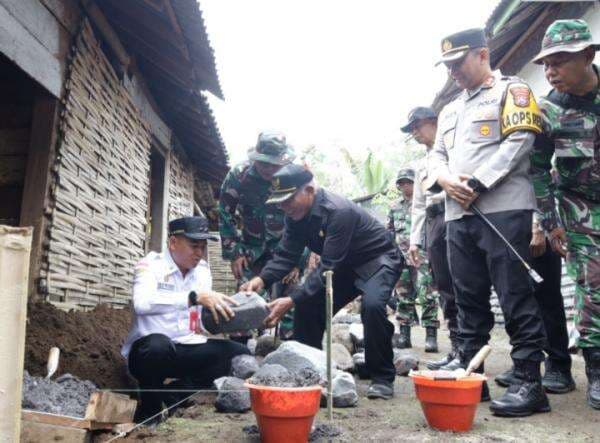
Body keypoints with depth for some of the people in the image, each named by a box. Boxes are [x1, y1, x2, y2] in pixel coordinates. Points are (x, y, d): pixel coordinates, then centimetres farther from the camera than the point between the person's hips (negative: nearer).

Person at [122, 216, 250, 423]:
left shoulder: (202, 269, 6)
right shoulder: (150, 264, -11)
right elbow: (142, 303, -32)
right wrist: (195, 297, -39)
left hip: (187, 350, 5)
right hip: (148, 350, -5)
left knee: (240, 353, -11)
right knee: (159, 345, -38)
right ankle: (149, 408, -9)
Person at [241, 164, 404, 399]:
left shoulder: (338, 211, -34)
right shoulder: (296, 215, -9)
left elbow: (328, 266, -36)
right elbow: (286, 254, -11)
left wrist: (292, 300, -42)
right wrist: (262, 279, -30)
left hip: (378, 259, -7)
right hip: (345, 264, 8)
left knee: (372, 305, -32)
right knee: (307, 304, -2)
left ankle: (383, 378, -14)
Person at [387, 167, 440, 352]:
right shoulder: (394, 206, 16)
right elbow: (389, 232, 20)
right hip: (401, 258, 5)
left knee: (427, 297, -7)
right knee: (403, 297, 8)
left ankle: (431, 336, -3)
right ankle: (404, 335, 15)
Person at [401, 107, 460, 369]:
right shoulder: (422, 164, 29)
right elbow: (418, 205, 26)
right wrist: (415, 240, 19)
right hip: (432, 222, 7)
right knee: (444, 288, 6)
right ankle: (456, 348, 12)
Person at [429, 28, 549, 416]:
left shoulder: (511, 90, 5)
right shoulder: (449, 111, 26)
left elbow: (519, 142, -9)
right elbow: (437, 156, 21)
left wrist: (477, 184, -14)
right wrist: (446, 179, -3)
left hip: (502, 210, -7)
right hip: (458, 215, 7)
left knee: (516, 298, -6)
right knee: (469, 300, 9)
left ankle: (530, 383, 0)